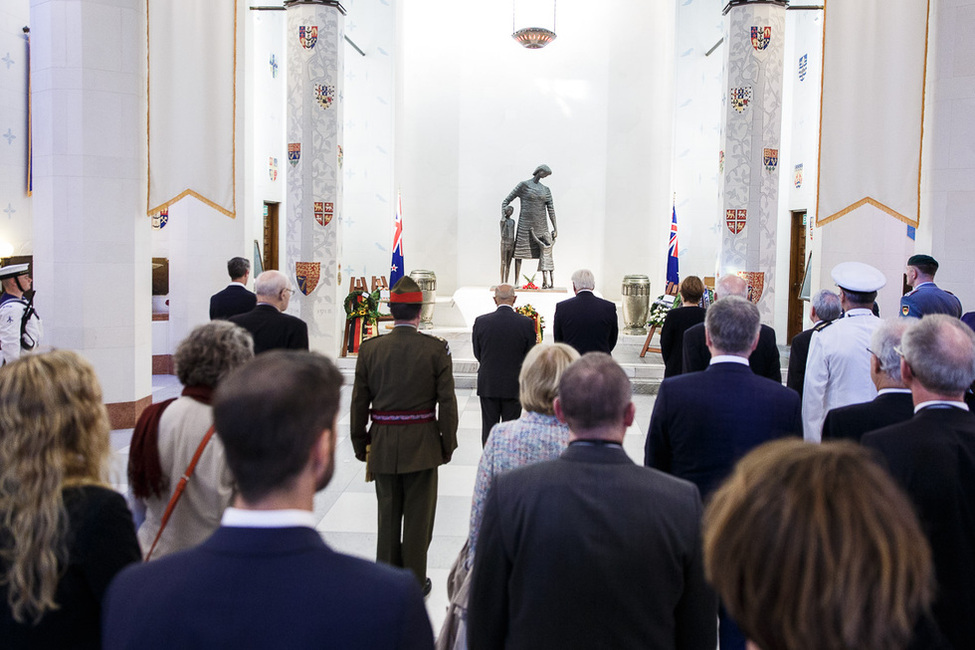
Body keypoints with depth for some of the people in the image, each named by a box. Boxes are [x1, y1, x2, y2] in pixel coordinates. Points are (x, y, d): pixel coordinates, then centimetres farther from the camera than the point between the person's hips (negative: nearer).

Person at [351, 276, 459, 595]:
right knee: (418, 516, 10)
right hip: (422, 444, -2)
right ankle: (415, 581, 21)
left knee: (387, 514, 15)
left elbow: (358, 403, 1)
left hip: (383, 445, 2)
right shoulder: (436, 349, -10)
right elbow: (447, 402, -8)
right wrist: (447, 445, 3)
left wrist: (360, 445, 11)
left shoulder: (370, 348, -4)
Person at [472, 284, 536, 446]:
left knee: (488, 428, 11)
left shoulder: (481, 322, -9)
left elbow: (477, 354, 1)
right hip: (514, 385, 0)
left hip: (488, 384, 1)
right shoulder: (526, 323, -11)